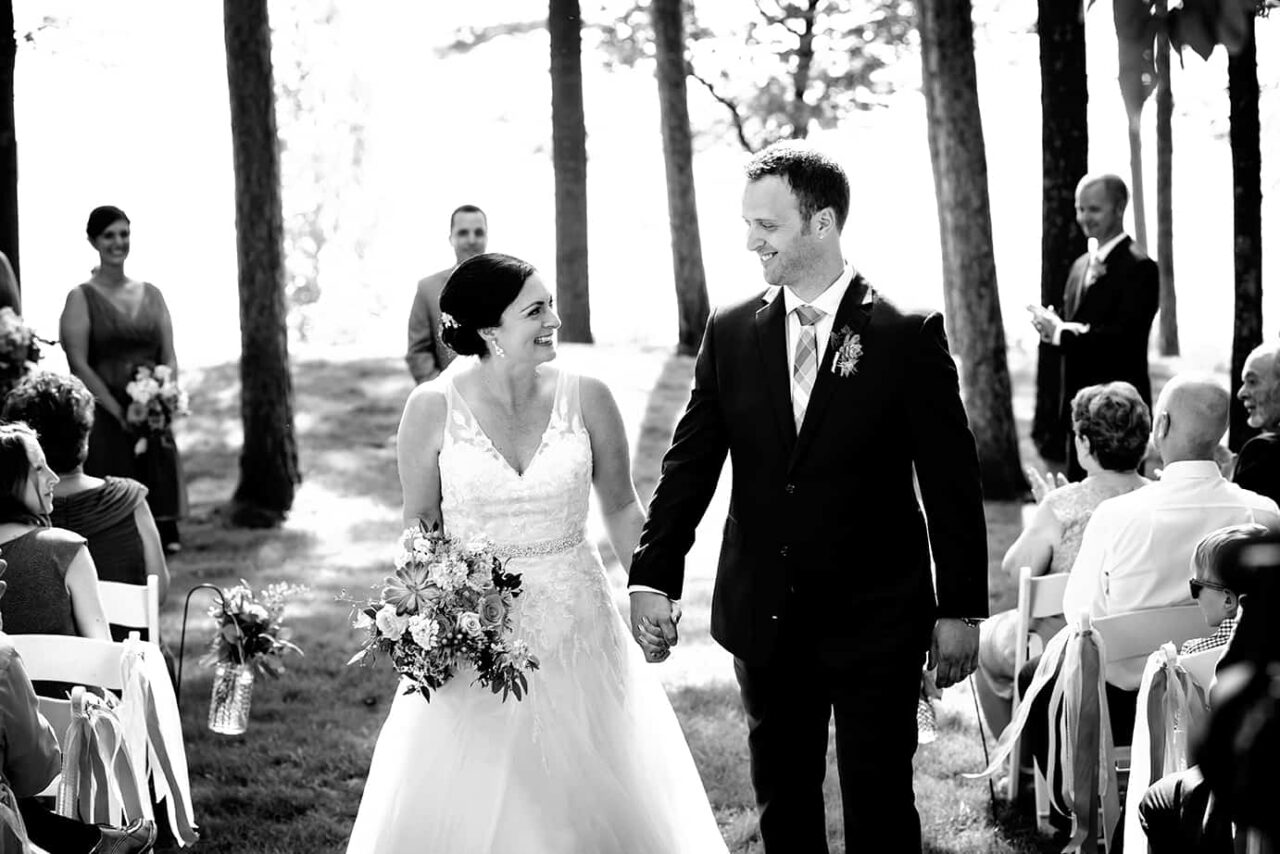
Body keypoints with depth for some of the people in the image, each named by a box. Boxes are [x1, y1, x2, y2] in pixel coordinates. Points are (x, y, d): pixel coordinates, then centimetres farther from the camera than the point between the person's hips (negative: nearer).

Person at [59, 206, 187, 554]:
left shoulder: (151, 294, 13)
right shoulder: (82, 298, -1)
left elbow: (170, 358, 10)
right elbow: (79, 364, -8)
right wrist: (120, 413, -14)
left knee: (160, 499, 1)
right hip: (105, 421, -4)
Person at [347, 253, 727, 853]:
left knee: (584, 800, 8)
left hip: (576, 629, 1)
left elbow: (621, 508, 7)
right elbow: (420, 524, 4)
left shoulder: (585, 398, -4)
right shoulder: (433, 407, -7)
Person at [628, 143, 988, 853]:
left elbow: (951, 481, -5)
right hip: (764, 621, 4)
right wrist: (653, 578, -11)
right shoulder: (730, 334, 3)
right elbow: (690, 463, 0)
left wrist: (960, 608, -6)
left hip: (874, 626, -3)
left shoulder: (907, 336, -7)